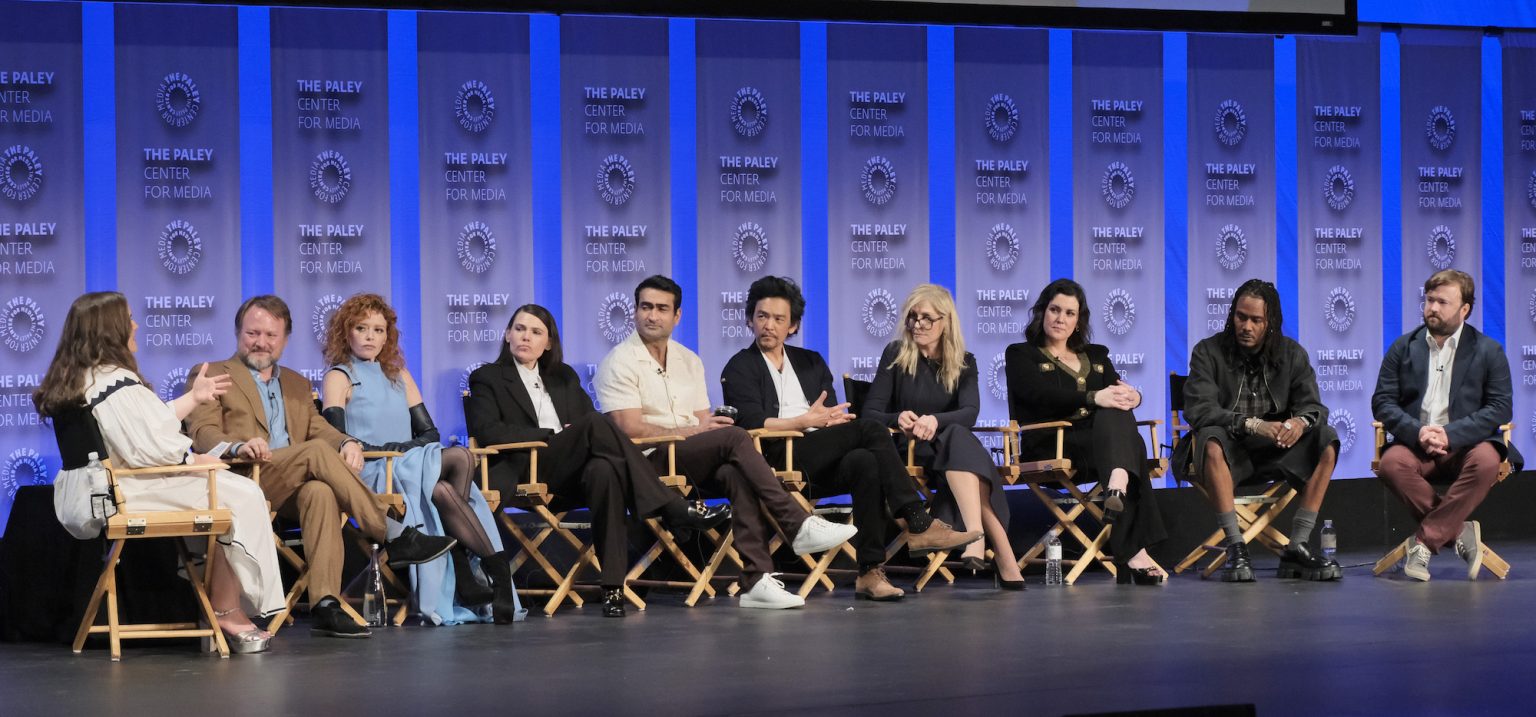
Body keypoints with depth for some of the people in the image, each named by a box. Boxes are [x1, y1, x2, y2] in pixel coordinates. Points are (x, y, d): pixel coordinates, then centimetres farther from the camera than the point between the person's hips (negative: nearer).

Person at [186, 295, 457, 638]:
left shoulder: (297, 384, 30)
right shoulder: (210, 375, 13)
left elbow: (319, 428, 14)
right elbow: (202, 433, -3)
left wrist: (347, 442, -11)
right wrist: (238, 445, -26)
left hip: (293, 487, 4)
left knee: (320, 491, -34)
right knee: (317, 451, -30)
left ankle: (325, 605, -42)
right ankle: (393, 537, -31)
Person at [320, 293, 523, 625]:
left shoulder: (398, 375, 26)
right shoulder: (339, 378, 9)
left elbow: (429, 431, 18)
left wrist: (411, 446, -5)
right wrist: (385, 449, -16)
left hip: (410, 467, 5)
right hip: (372, 474, -5)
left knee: (442, 491, -33)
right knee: (461, 458, -29)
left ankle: (463, 578, -33)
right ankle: (495, 565, -31)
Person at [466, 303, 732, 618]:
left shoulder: (564, 377, 27)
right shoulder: (486, 379, 12)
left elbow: (589, 418, 20)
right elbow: (487, 430, -5)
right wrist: (552, 435, -10)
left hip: (572, 474, 4)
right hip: (526, 472, -4)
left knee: (604, 470, -38)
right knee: (596, 423, -32)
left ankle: (612, 585, -45)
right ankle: (674, 509, -34)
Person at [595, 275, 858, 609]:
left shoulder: (688, 361, 20)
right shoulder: (619, 362, 0)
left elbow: (705, 424, 15)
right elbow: (630, 428, -11)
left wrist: (708, 426, -10)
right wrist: (690, 432, -13)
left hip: (696, 462, 6)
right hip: (649, 463, -6)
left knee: (738, 475, -30)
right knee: (734, 436, -29)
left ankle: (756, 580, -37)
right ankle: (799, 526, -29)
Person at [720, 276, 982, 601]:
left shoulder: (811, 363, 26)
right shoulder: (740, 369, 9)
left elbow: (834, 417, 18)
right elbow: (751, 424, -7)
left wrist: (832, 419, -6)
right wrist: (807, 421, -9)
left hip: (820, 466, 5)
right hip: (777, 461, -5)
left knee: (865, 462, -32)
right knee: (868, 428, -26)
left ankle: (870, 571, -40)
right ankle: (918, 525, -30)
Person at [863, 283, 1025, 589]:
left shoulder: (964, 363, 11)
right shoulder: (896, 355, 6)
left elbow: (970, 412, -8)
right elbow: (870, 413, -1)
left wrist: (936, 421, -30)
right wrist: (898, 419, -25)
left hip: (950, 445, 2)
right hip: (905, 450, -2)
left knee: (958, 437, -36)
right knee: (958, 438, -35)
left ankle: (976, 536, -53)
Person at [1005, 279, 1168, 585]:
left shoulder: (1096, 356, 29)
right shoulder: (1020, 355, 12)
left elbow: (1116, 395, 11)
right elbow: (1041, 394, -10)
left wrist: (1131, 396, -16)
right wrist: (1093, 398, -26)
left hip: (1102, 440, 5)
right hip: (1050, 447, -4)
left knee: (1116, 412, -33)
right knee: (1130, 446, -33)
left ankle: (1118, 486, -56)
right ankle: (1134, 552, -50)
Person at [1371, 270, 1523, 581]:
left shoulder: (1488, 351, 6)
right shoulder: (1403, 347, 12)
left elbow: (1500, 407, -4)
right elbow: (1382, 402, 5)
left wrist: (1451, 434, -17)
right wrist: (1417, 432, -15)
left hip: (1465, 445, -1)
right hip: (1415, 444, 1)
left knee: (1486, 461, -36)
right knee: (1392, 463, -33)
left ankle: (1426, 540, -28)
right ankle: (1459, 531, -22)